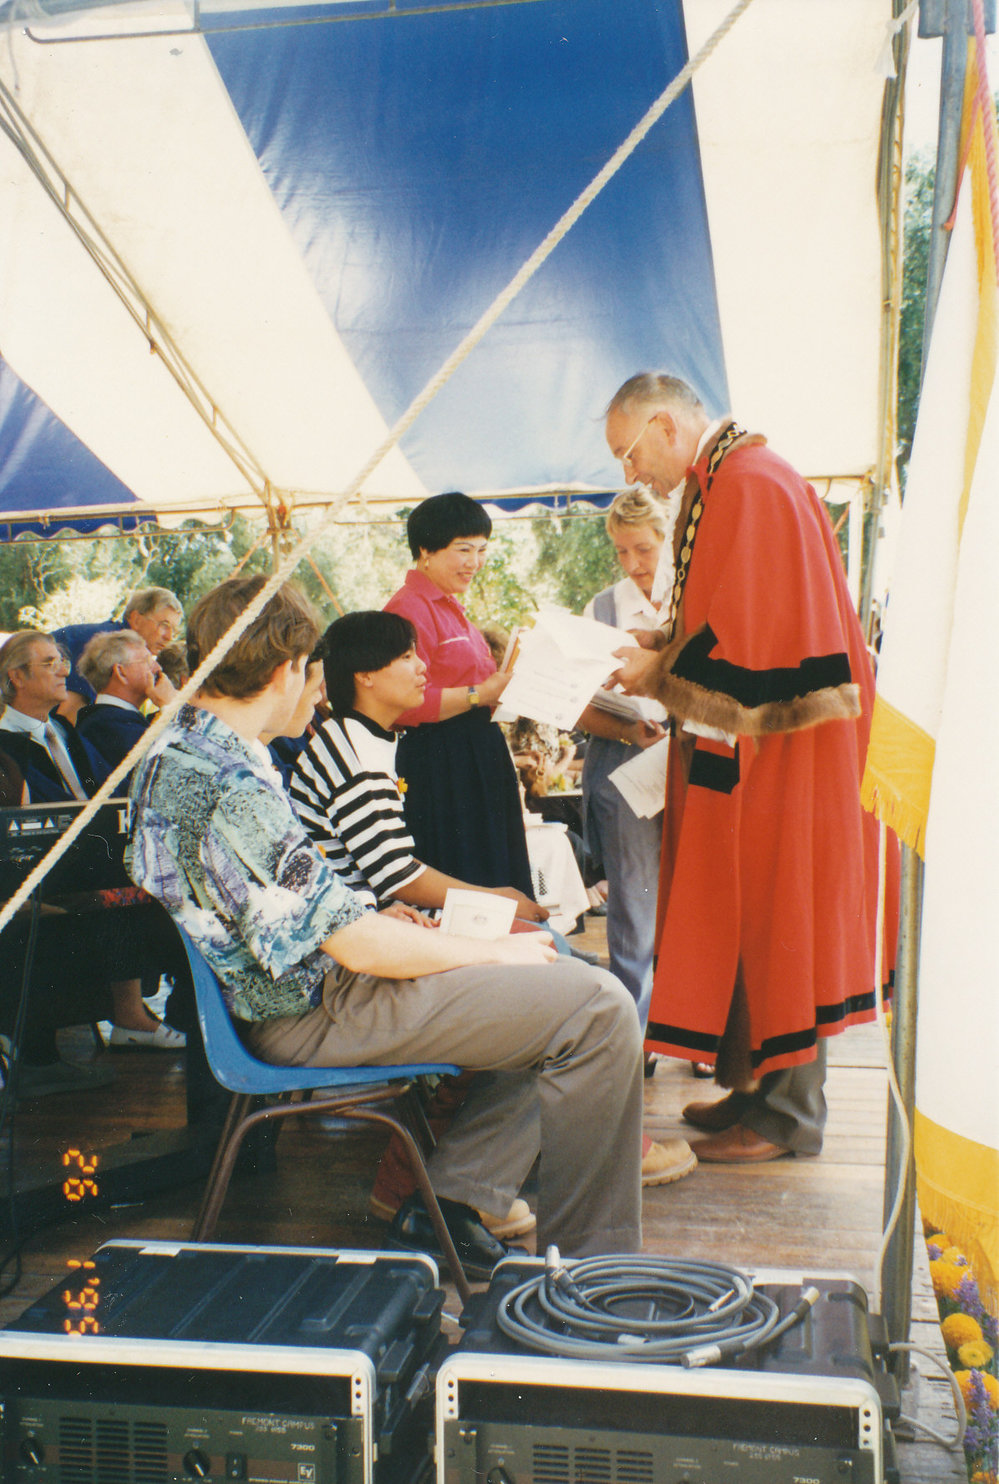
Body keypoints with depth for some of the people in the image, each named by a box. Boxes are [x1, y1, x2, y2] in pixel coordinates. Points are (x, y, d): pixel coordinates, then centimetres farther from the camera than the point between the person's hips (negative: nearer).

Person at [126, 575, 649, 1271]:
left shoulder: (172, 751, 7)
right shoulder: (233, 790, -26)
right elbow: (365, 950, -25)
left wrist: (369, 918, 11)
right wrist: (496, 950, -10)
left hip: (284, 983, 11)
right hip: (313, 1014, -11)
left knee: (558, 983, 16)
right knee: (599, 1009, -14)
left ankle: (452, 1196, 14)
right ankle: (588, 1264, 0)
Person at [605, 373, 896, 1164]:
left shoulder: (754, 486, -17)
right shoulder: (718, 487, 15)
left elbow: (753, 634, -22)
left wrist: (663, 673, -11)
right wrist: (659, 649, 8)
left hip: (778, 759, -10)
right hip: (744, 753, 10)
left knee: (776, 920, -2)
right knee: (747, 920, 13)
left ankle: (789, 1115, 9)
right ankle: (760, 1088, 24)